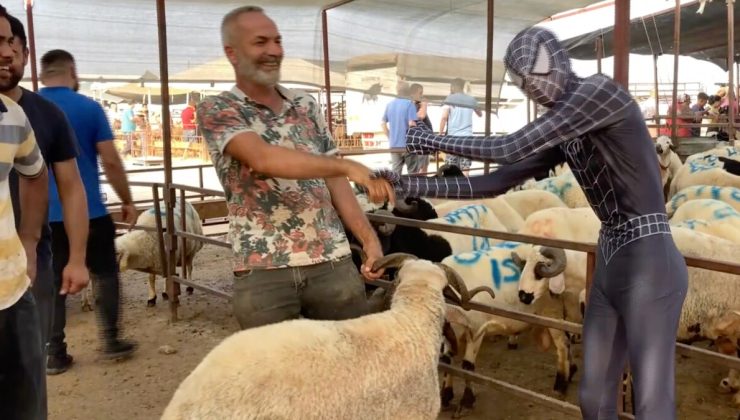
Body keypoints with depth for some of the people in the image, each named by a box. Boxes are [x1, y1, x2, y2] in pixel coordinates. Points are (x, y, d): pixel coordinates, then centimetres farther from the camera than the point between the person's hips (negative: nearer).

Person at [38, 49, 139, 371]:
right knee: (105, 273, 12)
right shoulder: (90, 108, -5)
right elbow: (111, 162, -7)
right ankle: (110, 341, 14)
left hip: (45, 214, 3)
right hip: (89, 211, -3)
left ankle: (56, 354, 13)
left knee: (51, 283, 9)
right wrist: (127, 201, 3)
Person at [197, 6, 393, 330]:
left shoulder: (307, 106, 13)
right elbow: (263, 159, -20)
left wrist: (369, 239, 3)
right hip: (262, 270, -3)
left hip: (333, 261, 4)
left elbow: (334, 181, 13)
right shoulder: (216, 110, -1)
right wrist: (347, 165, -29)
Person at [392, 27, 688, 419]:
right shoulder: (562, 135, 11)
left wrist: (434, 141, -6)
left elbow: (511, 149, -18)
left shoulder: (600, 90, -13)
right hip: (609, 262, 9)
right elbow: (496, 182, 11)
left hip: (649, 262, -9)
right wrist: (410, 185, 8)